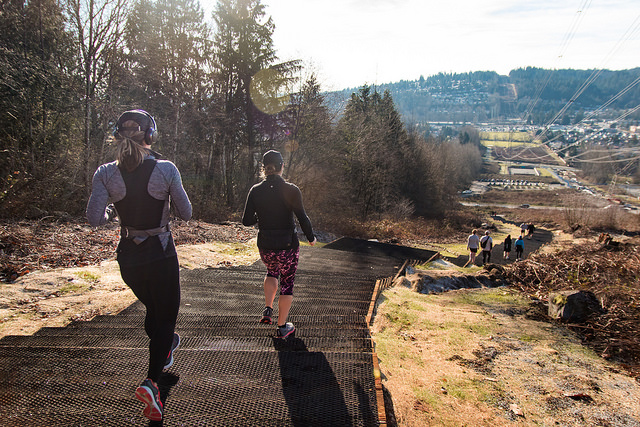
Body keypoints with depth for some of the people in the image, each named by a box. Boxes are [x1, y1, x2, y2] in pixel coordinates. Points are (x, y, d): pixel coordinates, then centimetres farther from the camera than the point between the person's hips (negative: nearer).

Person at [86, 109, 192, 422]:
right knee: (166, 316, 11)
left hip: (128, 257, 4)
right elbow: (185, 213, -6)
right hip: (161, 255, -3)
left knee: (152, 309, 28)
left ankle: (164, 349, 53)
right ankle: (151, 380, -6)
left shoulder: (106, 173, -8)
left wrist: (114, 210, 7)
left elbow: (94, 218, -13)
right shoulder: (165, 169, -14)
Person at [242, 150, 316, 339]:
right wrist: (311, 238, 4)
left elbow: (246, 221, -6)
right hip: (288, 246, -3)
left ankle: (268, 309, 20)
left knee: (272, 271, 33)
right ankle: (282, 327, 22)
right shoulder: (291, 190, -12)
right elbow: (302, 218, -12)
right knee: (287, 283, 15)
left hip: (265, 247, 3)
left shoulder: (255, 191, -5)